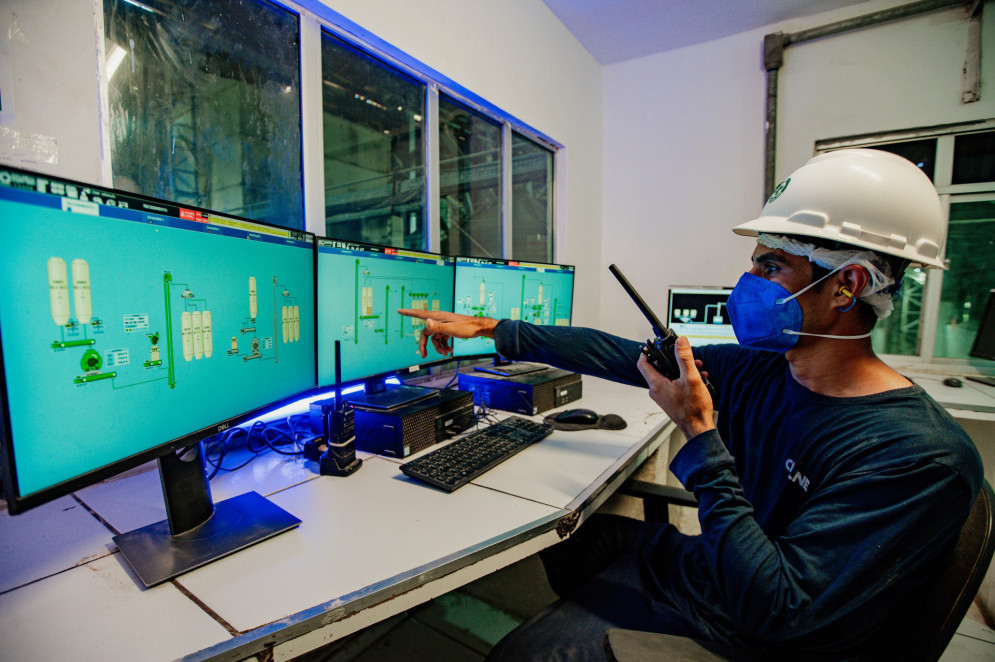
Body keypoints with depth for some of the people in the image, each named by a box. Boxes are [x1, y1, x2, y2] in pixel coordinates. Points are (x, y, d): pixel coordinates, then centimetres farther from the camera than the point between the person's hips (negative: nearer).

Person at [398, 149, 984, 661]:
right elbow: (617, 355, -7)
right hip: (694, 563, 6)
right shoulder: (758, 367, -8)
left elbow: (775, 615, -30)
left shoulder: (924, 457, -27)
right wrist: (490, 328, -4)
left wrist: (700, 433, -31)